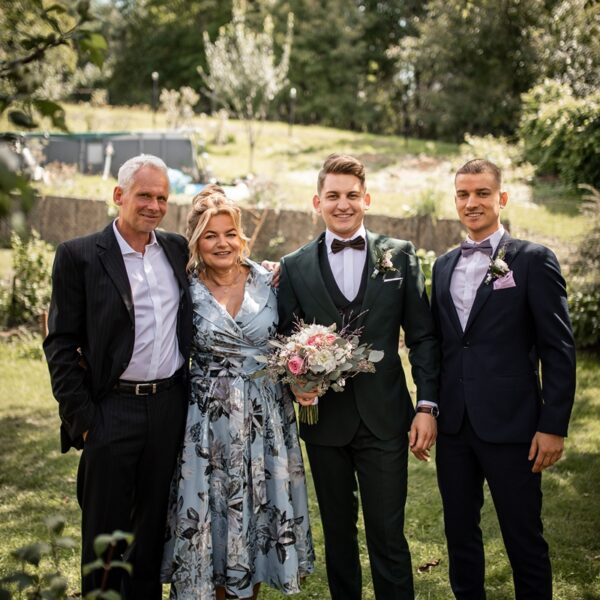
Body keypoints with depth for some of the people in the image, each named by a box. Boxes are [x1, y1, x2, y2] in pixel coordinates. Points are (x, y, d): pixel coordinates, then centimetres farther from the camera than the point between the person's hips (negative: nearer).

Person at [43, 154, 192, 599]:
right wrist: (81, 418, -11)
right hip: (112, 410, -4)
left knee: (153, 524, 16)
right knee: (104, 532, 7)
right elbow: (61, 344, -6)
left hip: (170, 408, 4)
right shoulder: (79, 256, -5)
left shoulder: (178, 250, 8)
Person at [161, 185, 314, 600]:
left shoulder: (268, 281, -1)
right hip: (209, 420, -1)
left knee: (260, 509, 10)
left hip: (266, 417, 2)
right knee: (211, 512, 6)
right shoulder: (185, 291, -5)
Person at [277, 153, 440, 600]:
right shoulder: (295, 267, 4)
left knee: (388, 534, 1)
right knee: (338, 530, 14)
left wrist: (427, 405, -4)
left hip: (384, 416, -1)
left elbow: (422, 336, 2)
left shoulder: (401, 255, 2)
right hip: (325, 417, 1)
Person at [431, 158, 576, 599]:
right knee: (460, 532, 15)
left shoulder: (534, 260, -4)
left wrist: (554, 426, -11)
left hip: (510, 425, -5)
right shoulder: (445, 265, 12)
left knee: (524, 539, 4)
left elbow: (559, 349, -7)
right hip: (454, 425, 5)